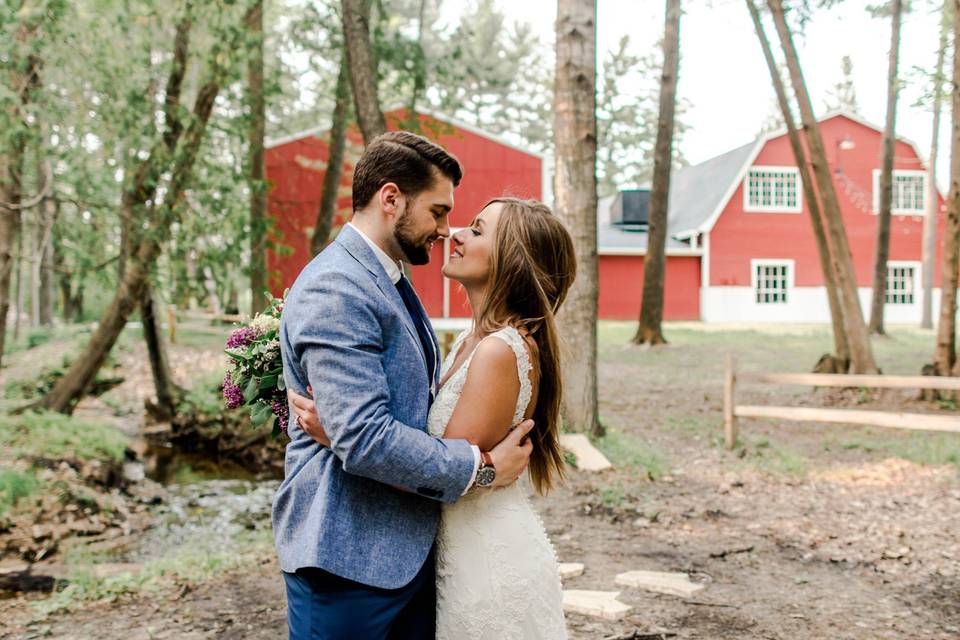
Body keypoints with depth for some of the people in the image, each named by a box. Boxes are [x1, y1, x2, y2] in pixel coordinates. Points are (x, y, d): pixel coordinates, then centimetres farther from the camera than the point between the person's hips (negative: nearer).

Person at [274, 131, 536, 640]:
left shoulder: (388, 282, 13)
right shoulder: (334, 290, -20)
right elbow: (363, 439, -26)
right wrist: (481, 466, -16)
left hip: (409, 549, 9)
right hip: (350, 558, -9)